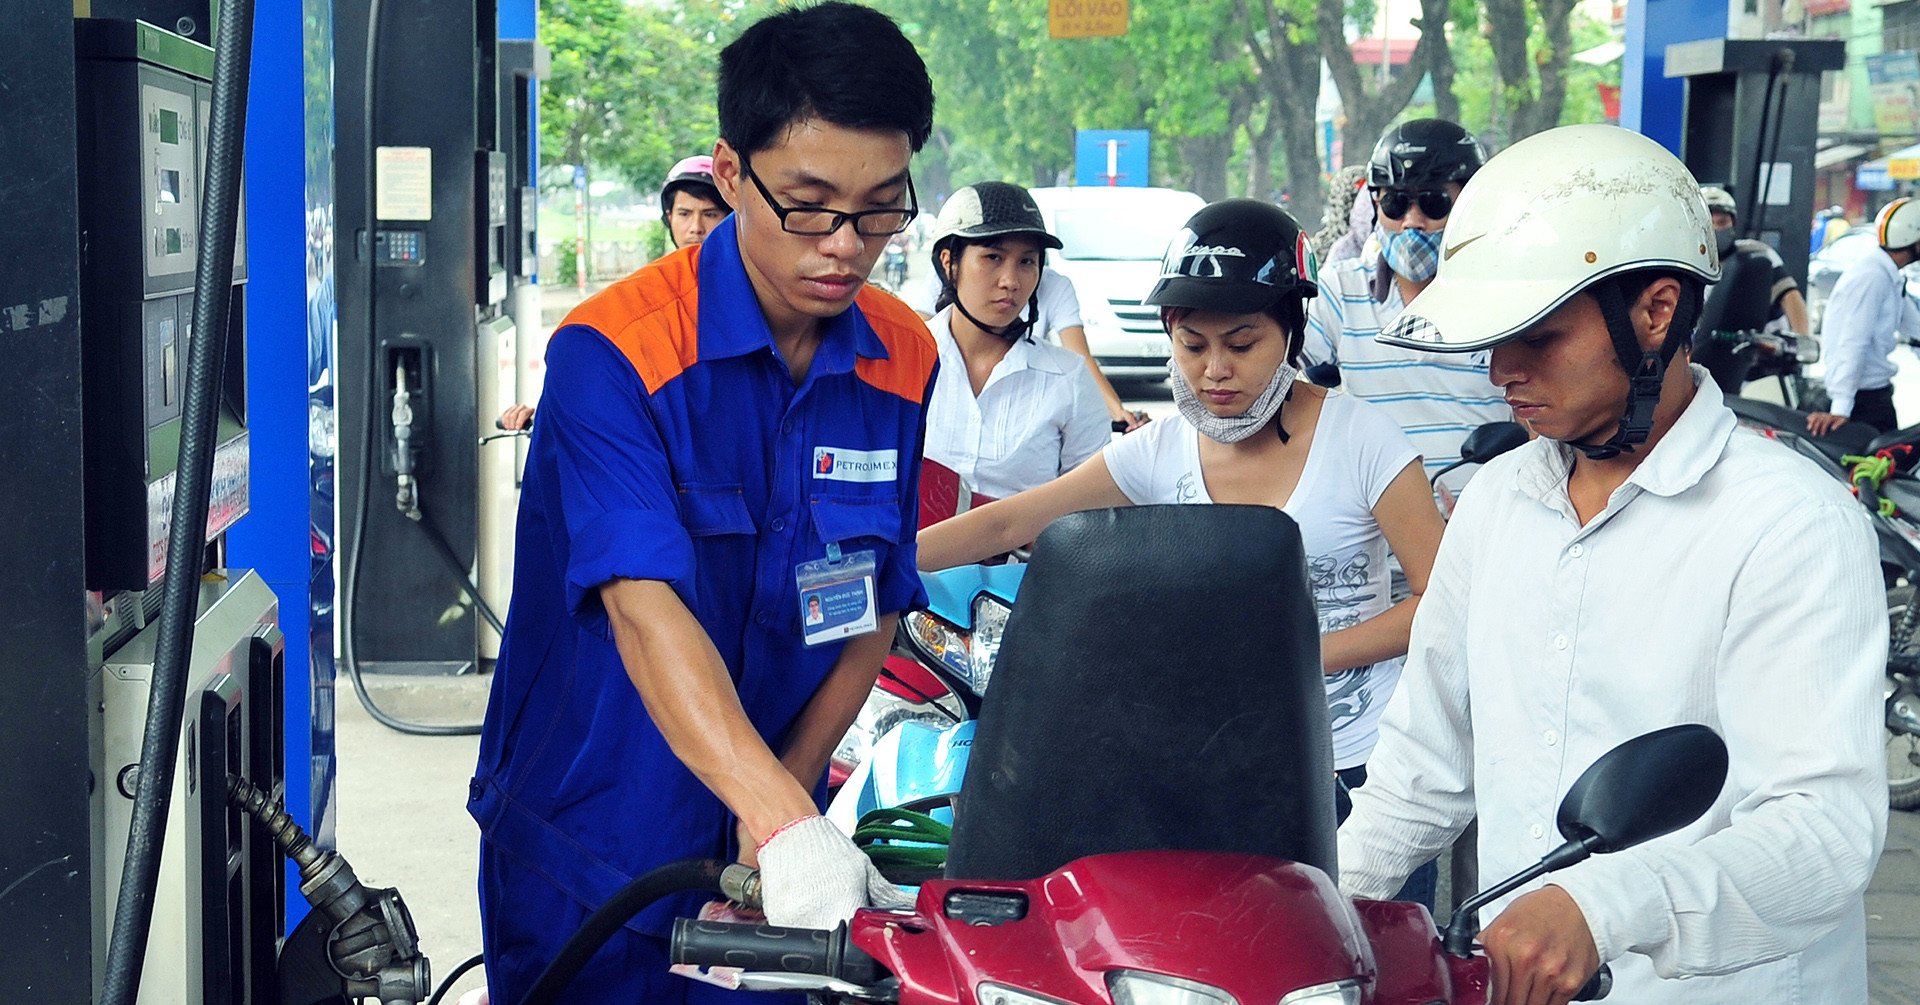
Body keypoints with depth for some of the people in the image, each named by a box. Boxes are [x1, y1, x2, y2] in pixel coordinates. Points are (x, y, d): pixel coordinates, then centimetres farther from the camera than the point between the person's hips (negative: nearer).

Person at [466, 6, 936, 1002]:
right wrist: (782, 819, -41)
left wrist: (782, 805, -9)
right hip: (588, 847, -4)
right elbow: (644, 609, -30)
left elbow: (874, 611, 2)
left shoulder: (904, 362, -2)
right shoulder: (612, 352, -19)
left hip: (767, 845, 4)